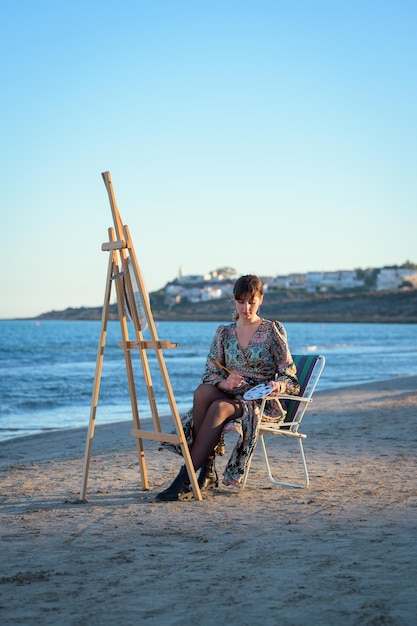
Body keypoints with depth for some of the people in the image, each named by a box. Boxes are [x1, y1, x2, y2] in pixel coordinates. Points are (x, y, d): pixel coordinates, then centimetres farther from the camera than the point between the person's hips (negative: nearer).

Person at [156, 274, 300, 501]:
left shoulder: (273, 330, 2)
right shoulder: (224, 332, 12)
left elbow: (289, 376, 1)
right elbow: (210, 372, 7)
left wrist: (278, 385, -23)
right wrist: (223, 382, -16)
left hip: (261, 403, -3)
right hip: (229, 396, 4)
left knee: (219, 408, -36)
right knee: (202, 391, -33)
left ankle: (185, 477, -37)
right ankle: (207, 470, -30)